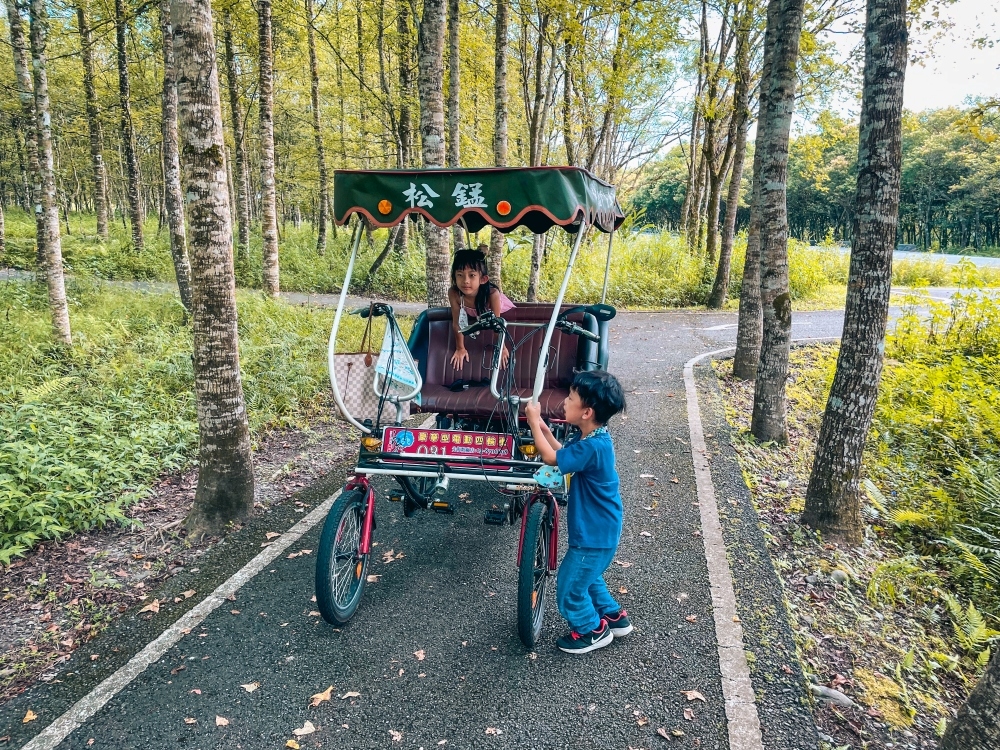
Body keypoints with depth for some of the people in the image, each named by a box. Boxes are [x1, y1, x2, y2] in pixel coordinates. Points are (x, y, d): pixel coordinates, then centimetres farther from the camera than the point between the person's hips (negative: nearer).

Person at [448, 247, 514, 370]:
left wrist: (502, 347, -21)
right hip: (472, 313, 2)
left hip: (499, 308, -2)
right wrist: (460, 348, -19)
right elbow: (457, 322, -29)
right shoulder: (453, 293, -42)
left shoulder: (492, 294, -48)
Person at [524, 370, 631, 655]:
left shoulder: (592, 447, -31)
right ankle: (614, 616, 43)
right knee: (585, 576, 28)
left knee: (569, 587, 8)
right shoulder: (594, 438, -1)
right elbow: (563, 453, 10)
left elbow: (551, 458, -24)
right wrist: (543, 427, 0)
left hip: (594, 537, -10)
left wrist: (534, 422, -16)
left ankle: (592, 630, 28)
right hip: (598, 531, 10)